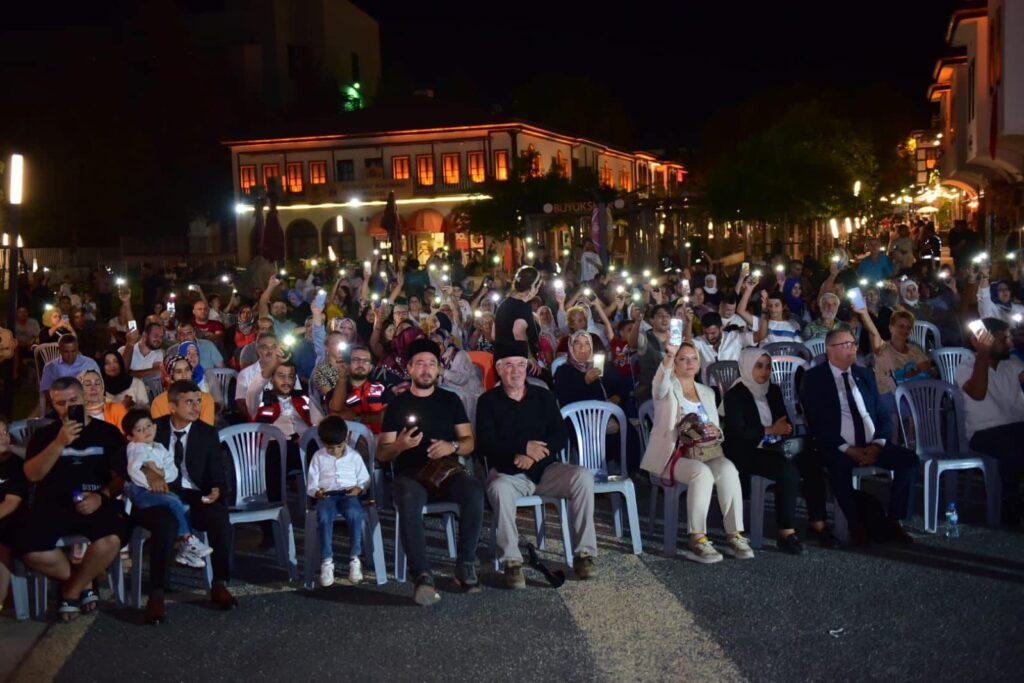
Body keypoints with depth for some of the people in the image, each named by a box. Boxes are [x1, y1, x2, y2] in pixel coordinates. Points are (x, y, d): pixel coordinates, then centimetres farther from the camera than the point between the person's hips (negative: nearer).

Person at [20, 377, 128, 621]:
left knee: (112, 539, -35)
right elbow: (32, 474, -1)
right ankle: (84, 581, 1)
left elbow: (121, 475, 8)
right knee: (30, 549, -30)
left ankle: (72, 590, -4)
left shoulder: (107, 432, 12)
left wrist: (102, 496, -11)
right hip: (52, 503, 1)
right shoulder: (44, 434, 15)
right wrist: (60, 443, -13)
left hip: (96, 503, -1)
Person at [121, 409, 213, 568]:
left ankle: (186, 549, -10)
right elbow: (133, 471, -18)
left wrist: (160, 472, -14)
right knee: (174, 502, -24)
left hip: (157, 489, 7)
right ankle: (188, 539, -16)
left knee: (184, 506, -10)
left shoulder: (160, 449, 17)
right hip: (140, 491, -7)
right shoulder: (135, 448, -1)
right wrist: (151, 484, -23)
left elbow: (173, 472, 6)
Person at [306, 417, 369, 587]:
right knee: (324, 516, -35)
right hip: (326, 496, 0)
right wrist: (317, 492, -12)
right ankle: (327, 561, -29)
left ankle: (355, 558, -26)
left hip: (349, 495, 0)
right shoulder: (318, 457, 10)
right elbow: (311, 485, 11)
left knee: (354, 513, -36)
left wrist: (358, 488, -9)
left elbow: (364, 480, 14)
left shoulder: (354, 456, 10)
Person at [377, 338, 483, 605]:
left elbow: (470, 442, 12)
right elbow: (381, 454, 7)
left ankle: (465, 564, -20)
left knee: (474, 490, -33)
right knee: (408, 501, -38)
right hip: (410, 473, -1)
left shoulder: (450, 400, 16)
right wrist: (399, 445, -16)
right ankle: (423, 575, -36)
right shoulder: (397, 404, 11)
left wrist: (452, 446, -11)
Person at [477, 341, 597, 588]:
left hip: (545, 468, 3)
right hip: (507, 472, -3)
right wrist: (524, 447, -20)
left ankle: (584, 552, -17)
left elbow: (561, 436, 3)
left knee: (583, 477, -24)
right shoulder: (489, 401, 4)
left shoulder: (543, 396, 12)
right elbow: (485, 446, -8)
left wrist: (533, 455, -15)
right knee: (499, 489, -37)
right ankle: (511, 561, -27)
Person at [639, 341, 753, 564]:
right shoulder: (667, 388, 7)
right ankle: (697, 540, -32)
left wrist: (716, 432, -7)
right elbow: (660, 384, -21)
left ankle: (734, 535, -26)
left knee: (728, 469, -28)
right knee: (702, 472, -35)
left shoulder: (707, 393, 22)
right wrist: (669, 356, -38)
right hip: (672, 454, -4)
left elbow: (717, 431, 19)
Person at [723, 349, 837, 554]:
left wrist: (786, 428, -3)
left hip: (773, 448, 7)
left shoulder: (773, 391, 16)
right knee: (788, 470, -32)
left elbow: (784, 421, 21)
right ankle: (786, 533, -27)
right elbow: (737, 432, -15)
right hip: (746, 453, -7)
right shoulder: (735, 395, -5)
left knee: (812, 461, -21)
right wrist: (771, 430, -17)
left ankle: (817, 523, -13)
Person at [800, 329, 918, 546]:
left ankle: (894, 521, -8)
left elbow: (883, 416, 14)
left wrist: (877, 445, -6)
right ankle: (856, 525, -18)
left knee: (909, 459, -18)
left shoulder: (865, 374, 16)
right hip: (839, 448, -5)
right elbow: (817, 423, -8)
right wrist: (848, 449, -16)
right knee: (840, 466, -36)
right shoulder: (814, 378, 1)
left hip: (872, 445, 5)